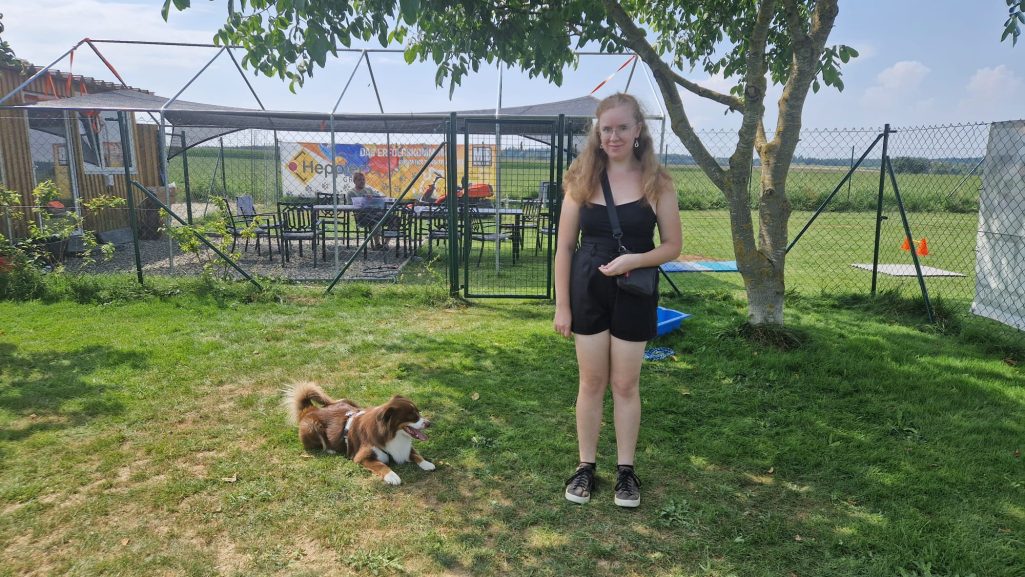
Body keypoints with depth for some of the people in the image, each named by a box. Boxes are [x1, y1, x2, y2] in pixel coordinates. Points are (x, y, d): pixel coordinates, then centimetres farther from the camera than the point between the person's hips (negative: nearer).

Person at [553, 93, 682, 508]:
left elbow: (672, 245, -1)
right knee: (592, 382, 11)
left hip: (634, 294, -1)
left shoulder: (657, 182, -4)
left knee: (626, 385, 9)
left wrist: (633, 260, -20)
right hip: (587, 291, 1)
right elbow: (565, 246, 0)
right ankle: (586, 467, 26)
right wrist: (561, 304, -3)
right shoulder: (582, 179, -1)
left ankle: (625, 470, 26)